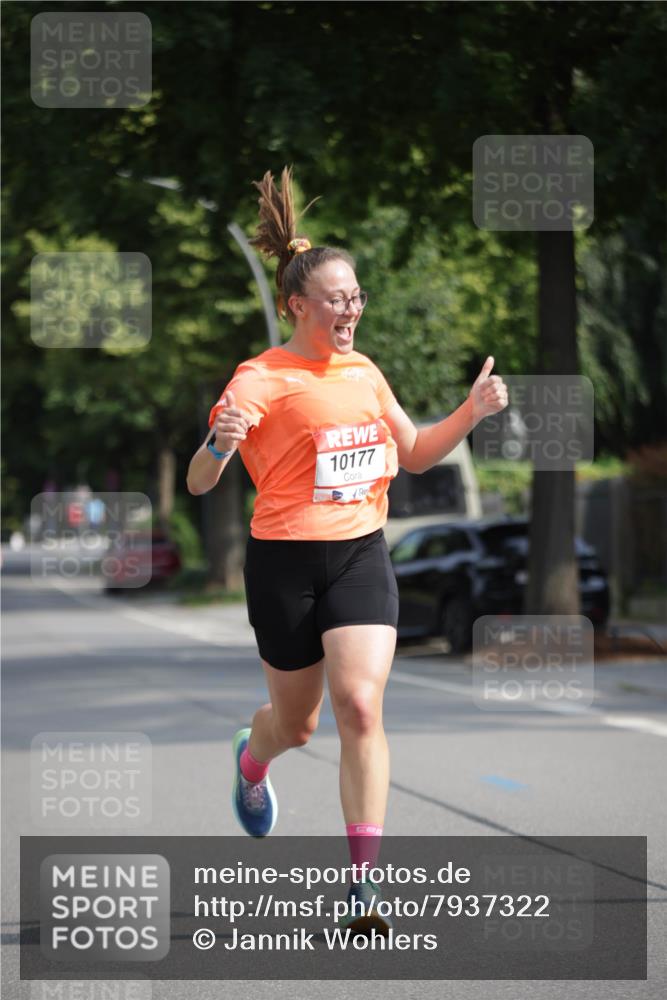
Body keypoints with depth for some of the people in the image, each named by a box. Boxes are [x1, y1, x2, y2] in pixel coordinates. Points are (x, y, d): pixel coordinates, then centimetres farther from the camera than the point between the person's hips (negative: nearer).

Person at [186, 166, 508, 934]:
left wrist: (469, 414, 5)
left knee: (360, 705, -15)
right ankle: (252, 758, 52)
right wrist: (219, 443, -37)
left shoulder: (364, 372, 8)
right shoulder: (260, 379, -10)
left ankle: (363, 882, -12)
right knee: (297, 721, 12)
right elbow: (198, 482, -15)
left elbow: (414, 455, 22)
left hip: (362, 553, 3)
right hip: (285, 561, -3)